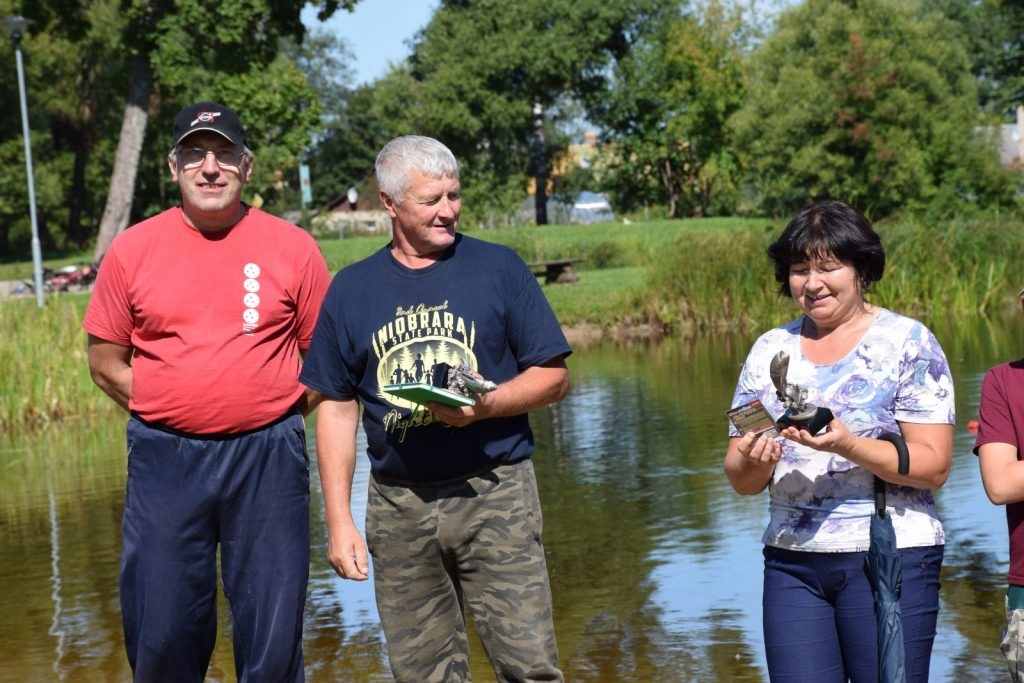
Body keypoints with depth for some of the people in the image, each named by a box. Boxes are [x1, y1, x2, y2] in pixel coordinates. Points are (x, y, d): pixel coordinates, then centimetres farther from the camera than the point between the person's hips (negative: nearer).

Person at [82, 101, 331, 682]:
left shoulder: (292, 247, 0)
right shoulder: (133, 250, 2)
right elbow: (107, 363, 8)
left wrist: (269, 412, 1)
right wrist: (177, 411, 3)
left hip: (269, 456, -1)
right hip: (164, 459, 1)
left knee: (274, 635, 6)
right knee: (162, 635, 6)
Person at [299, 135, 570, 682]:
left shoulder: (499, 268, 2)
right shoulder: (352, 288, 7)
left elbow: (553, 377, 2)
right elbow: (337, 409, 9)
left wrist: (485, 407, -17)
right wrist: (339, 521, 3)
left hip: (494, 494, -2)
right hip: (398, 507, 2)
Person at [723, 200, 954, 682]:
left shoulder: (907, 343, -2)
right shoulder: (771, 349, 9)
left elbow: (934, 466, -9)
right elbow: (740, 480, 8)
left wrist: (847, 446, -24)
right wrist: (755, 461, -16)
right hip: (792, 559, 4)